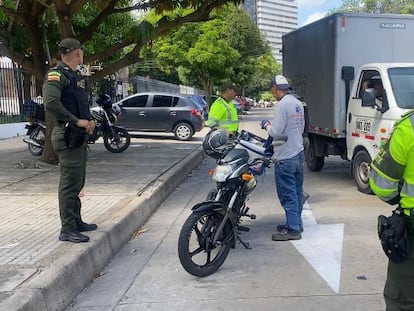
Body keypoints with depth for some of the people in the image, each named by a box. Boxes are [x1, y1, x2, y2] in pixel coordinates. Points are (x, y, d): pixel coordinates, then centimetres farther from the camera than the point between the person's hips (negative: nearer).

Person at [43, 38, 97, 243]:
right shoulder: (57, 75, -12)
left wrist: (88, 120, 6)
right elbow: (50, 103, -26)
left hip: (79, 136, 10)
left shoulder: (76, 76, 17)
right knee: (69, 184, -5)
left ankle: (76, 221, 30)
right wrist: (76, 121, -22)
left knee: (78, 182, 17)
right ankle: (67, 230, 2)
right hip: (68, 136, -10)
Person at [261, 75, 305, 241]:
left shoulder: (282, 105, -18)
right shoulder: (298, 103, 10)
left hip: (285, 157, -9)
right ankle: (296, 223, 26)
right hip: (299, 153, 9)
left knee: (288, 194, -3)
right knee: (296, 191, 16)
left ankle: (293, 229, 2)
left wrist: (266, 125, 0)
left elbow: (275, 132, -20)